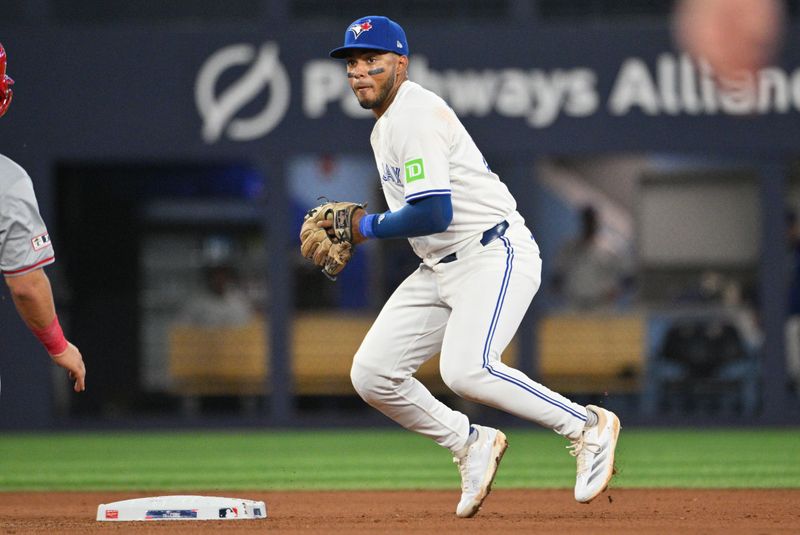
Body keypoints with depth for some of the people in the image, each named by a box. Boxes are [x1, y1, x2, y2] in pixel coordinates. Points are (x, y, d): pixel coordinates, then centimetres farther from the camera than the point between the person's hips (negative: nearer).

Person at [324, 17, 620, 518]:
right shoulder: (384, 128, 17)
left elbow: (434, 215, -23)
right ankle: (472, 444, 13)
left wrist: (369, 227, -8)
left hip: (495, 255, -10)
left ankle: (588, 426, -14)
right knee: (371, 373, -1)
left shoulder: (415, 115, -15)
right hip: (440, 269, 10)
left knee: (466, 368, -30)